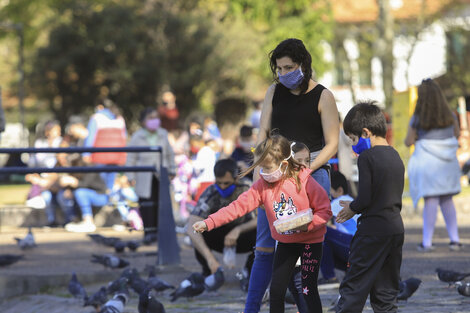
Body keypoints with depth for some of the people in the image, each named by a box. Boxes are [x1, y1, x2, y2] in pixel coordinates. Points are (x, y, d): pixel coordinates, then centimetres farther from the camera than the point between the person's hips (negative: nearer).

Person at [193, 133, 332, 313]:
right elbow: (239, 206, -12)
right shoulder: (262, 186, -6)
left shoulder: (305, 182, -19)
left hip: (310, 241, -5)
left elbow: (325, 211, -15)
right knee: (276, 290, 4)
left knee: (308, 291, -6)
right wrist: (209, 223, -22)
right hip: (285, 243, 5)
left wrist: (307, 225, -32)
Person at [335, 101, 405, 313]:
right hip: (396, 228, 8)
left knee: (353, 287, -2)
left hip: (373, 231, -8)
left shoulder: (367, 157, -12)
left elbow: (365, 198, -17)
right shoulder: (395, 157, 12)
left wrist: (352, 208, 3)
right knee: (386, 291, 11)